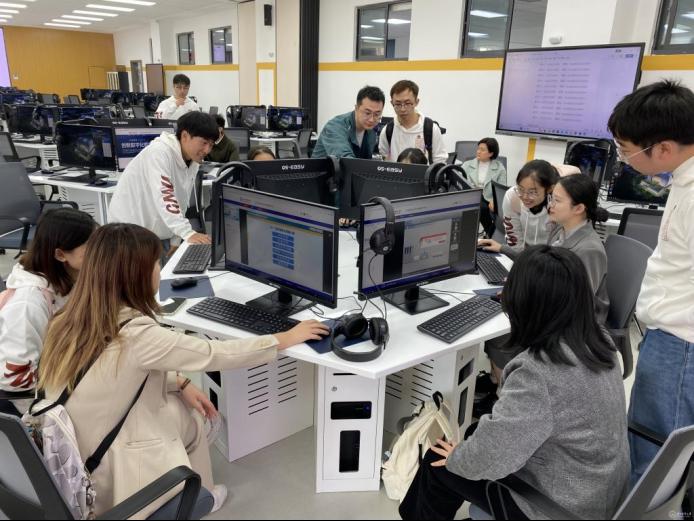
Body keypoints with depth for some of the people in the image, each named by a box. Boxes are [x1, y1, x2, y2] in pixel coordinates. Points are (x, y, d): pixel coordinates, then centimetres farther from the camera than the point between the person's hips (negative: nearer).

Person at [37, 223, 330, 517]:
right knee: (191, 420, 14)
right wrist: (287, 338, -5)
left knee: (188, 411, 16)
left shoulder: (72, 320, -4)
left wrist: (180, 384, 6)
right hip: (105, 483, -6)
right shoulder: (135, 335, -27)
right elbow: (215, 355, -17)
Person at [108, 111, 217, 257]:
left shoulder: (192, 161, 1)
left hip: (158, 234, 7)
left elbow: (180, 202, 5)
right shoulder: (159, 153, -23)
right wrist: (188, 233, -43)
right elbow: (163, 198, -35)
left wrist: (173, 242, 2)